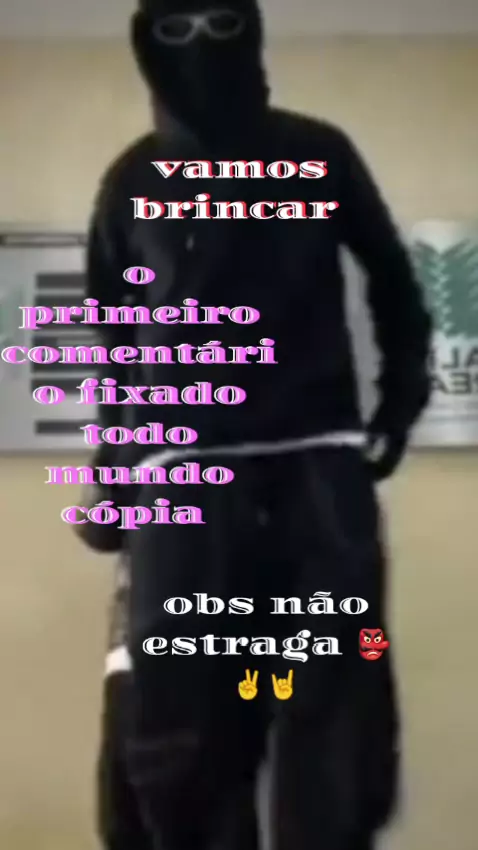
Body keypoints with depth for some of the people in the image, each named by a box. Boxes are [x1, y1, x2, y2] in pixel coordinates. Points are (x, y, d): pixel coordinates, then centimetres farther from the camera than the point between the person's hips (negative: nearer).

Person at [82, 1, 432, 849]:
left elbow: (390, 276, 22)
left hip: (318, 463, 0)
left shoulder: (316, 154, 10)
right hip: (184, 471, 1)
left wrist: (403, 392, 12)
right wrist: (113, 478, 17)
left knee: (342, 736, 1)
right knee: (182, 740, -1)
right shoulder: (134, 181, 12)